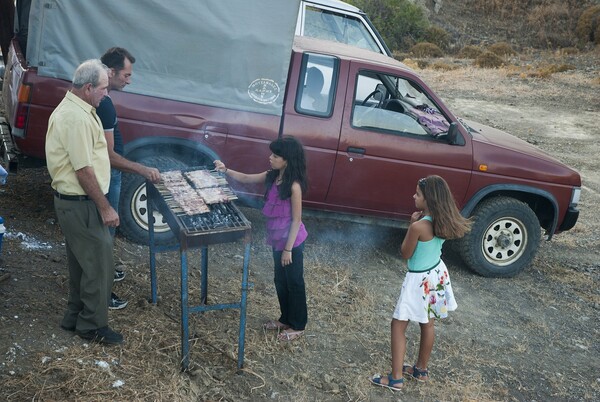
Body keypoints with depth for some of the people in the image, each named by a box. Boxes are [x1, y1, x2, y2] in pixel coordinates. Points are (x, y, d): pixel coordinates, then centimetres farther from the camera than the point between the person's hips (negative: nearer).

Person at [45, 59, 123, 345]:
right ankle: (92, 326, 14)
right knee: (99, 263, 0)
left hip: (72, 200, 11)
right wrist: (105, 207, -17)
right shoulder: (77, 118, -23)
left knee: (81, 261, 20)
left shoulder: (71, 108, 12)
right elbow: (84, 171, -24)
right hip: (80, 203, -11)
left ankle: (76, 317, 33)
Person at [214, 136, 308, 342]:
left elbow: (296, 220, -20)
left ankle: (298, 326, 23)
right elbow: (246, 178, 9)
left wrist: (288, 249, -18)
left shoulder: (293, 186, -24)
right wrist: (226, 170, -8)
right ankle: (285, 319, 37)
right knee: (281, 281, 20)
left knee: (294, 282, 7)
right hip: (277, 239, 8)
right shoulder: (272, 177, -1)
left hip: (292, 242, -8)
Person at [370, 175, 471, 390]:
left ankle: (396, 378, 12)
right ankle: (421, 370, 37)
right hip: (437, 274, 8)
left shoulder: (419, 226, -30)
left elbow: (405, 253, -14)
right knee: (427, 325, 21)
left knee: (398, 325, 7)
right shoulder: (443, 221, -6)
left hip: (420, 280, -8)